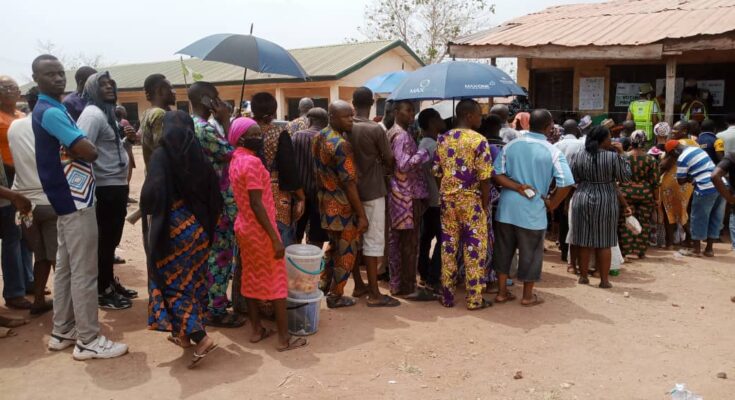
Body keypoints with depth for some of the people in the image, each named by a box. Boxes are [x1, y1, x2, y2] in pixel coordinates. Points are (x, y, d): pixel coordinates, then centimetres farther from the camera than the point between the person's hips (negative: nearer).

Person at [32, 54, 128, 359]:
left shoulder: (53, 109, 16)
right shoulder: (51, 113, -17)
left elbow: (74, 150, 14)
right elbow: (89, 152, -22)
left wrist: (74, 150, -5)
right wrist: (80, 149, -4)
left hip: (68, 199, 11)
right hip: (75, 200, -11)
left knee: (66, 268, 16)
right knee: (84, 272, -5)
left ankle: (62, 332, 26)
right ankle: (89, 340, 3)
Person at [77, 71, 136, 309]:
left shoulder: (107, 112, 16)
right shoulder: (93, 114, -15)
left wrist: (124, 136, 4)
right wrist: (90, 183, -25)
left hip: (117, 184, 10)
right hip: (106, 187, -10)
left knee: (112, 238, 18)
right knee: (106, 239, 0)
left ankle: (111, 283, 31)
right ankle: (103, 291, 11)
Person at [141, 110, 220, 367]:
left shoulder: (161, 155, -12)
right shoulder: (198, 156, 2)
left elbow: (152, 192, -20)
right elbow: (214, 190, 3)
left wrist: (145, 210, 1)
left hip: (172, 227, -5)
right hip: (197, 226, 6)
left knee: (173, 282, 2)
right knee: (192, 280, 16)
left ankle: (200, 337, -8)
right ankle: (184, 334, 28)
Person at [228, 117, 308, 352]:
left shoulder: (236, 160, 8)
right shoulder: (252, 161, -21)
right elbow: (256, 204, -24)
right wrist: (275, 238, -23)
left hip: (244, 227, 9)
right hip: (260, 230, -9)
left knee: (252, 278, 15)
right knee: (276, 281, 0)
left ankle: (256, 330, 25)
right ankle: (284, 338, 6)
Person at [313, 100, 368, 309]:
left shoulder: (319, 137, 5)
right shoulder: (341, 145, -23)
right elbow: (349, 183, -23)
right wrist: (362, 214, -19)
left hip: (326, 201, 9)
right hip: (342, 206, -9)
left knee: (335, 245, 25)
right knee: (346, 250, 7)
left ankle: (324, 284, 34)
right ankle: (335, 295, 17)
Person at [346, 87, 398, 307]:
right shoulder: (375, 129, -15)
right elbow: (390, 161, -7)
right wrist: (382, 165, 13)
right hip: (372, 192, -6)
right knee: (373, 241, -2)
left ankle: (359, 285, 24)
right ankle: (374, 293, 2)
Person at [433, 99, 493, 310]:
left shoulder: (442, 139, 5)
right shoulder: (479, 141, -11)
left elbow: (437, 173, 8)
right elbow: (484, 178, -14)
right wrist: (485, 205, -4)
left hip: (448, 200, 5)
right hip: (471, 200, -5)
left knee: (448, 248, 11)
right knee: (475, 250, 4)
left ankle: (447, 296, 18)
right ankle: (474, 299, 10)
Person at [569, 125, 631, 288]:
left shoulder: (579, 156, -1)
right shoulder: (613, 156, -11)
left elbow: (573, 179, 5)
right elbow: (625, 177, -2)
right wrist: (621, 155, 2)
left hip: (582, 200, 3)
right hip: (605, 203, -3)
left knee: (584, 241, 10)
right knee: (604, 243, 5)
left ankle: (583, 276, 17)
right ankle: (604, 280, 10)